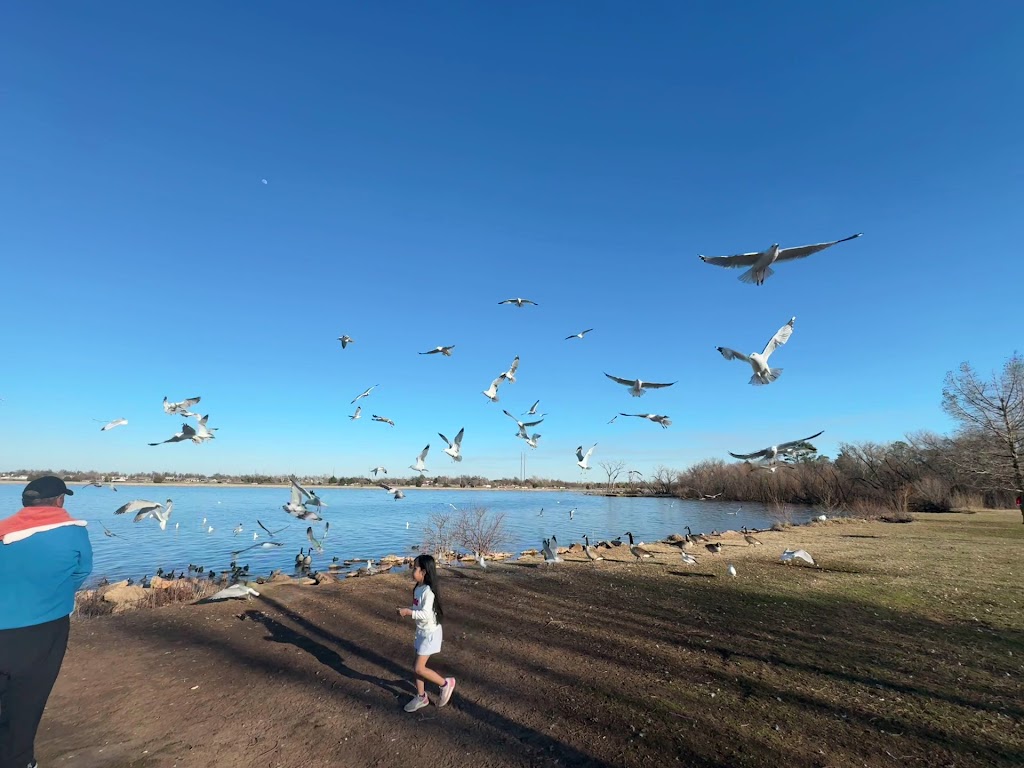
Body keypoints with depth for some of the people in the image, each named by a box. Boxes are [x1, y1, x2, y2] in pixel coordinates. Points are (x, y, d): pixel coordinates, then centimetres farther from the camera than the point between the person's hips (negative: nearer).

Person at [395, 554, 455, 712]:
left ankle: (446, 683, 15)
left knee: (419, 669, -3)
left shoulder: (428, 591, -26)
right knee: (418, 666, 16)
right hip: (421, 631, 9)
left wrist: (409, 612, -26)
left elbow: (426, 614, -30)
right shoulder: (418, 588, 2)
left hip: (430, 633, -9)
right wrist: (407, 610, -2)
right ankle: (421, 697, 33)